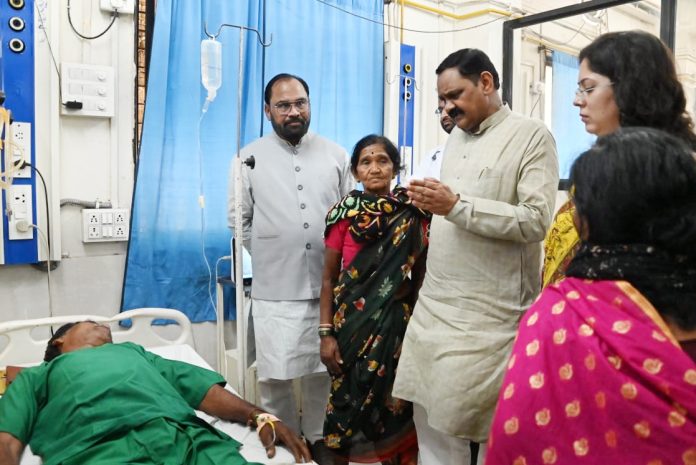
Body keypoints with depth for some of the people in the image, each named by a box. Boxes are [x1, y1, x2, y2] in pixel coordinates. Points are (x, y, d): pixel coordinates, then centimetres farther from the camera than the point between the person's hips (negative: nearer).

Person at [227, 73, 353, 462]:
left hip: (329, 287, 2)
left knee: (324, 371, 12)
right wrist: (269, 258, 5)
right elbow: (239, 220, 6)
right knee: (276, 377, 4)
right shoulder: (250, 158, 2)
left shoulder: (336, 155, 6)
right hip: (276, 290, -1)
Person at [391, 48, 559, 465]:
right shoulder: (456, 138, 16)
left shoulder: (532, 136, -6)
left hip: (488, 313, -6)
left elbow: (536, 220, -17)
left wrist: (455, 205, -21)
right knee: (431, 418, 12)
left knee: (476, 424, 3)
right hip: (434, 304, 7)